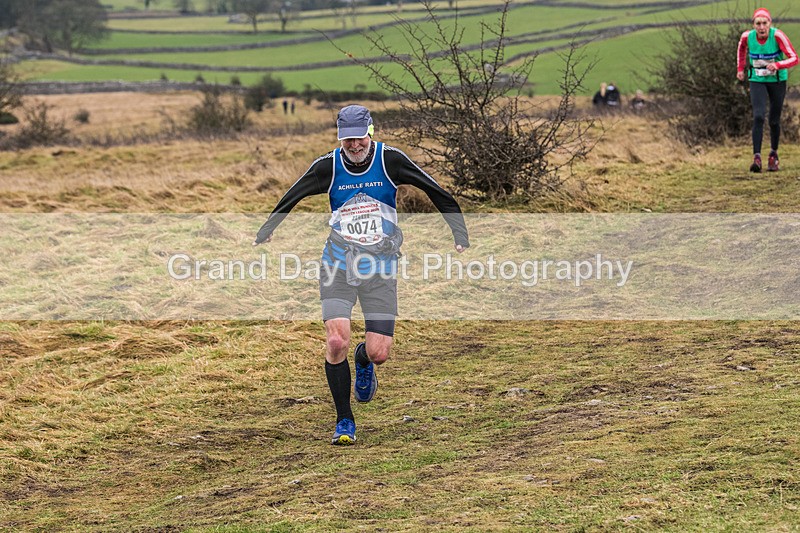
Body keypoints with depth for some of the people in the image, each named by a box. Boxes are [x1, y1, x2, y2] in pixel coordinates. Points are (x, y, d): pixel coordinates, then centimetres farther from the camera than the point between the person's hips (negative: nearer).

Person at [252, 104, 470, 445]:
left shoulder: (390, 160, -9)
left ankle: (363, 360, 36)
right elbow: (292, 197, 10)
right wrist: (264, 233, 14)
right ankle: (344, 421, 0)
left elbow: (435, 191, -1)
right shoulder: (328, 167, -6)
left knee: (379, 352, -5)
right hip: (338, 264, 0)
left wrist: (459, 233, -4)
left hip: (381, 267, 0)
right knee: (336, 342, -17)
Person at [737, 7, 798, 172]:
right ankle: (757, 157, -21)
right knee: (758, 117, -19)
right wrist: (741, 68, 16)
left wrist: (777, 65, -40)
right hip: (757, 81, 1)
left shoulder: (777, 36, -23)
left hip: (777, 81, -1)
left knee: (774, 121, 8)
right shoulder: (747, 36, -13)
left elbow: (794, 58, -24)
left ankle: (774, 154, 33)